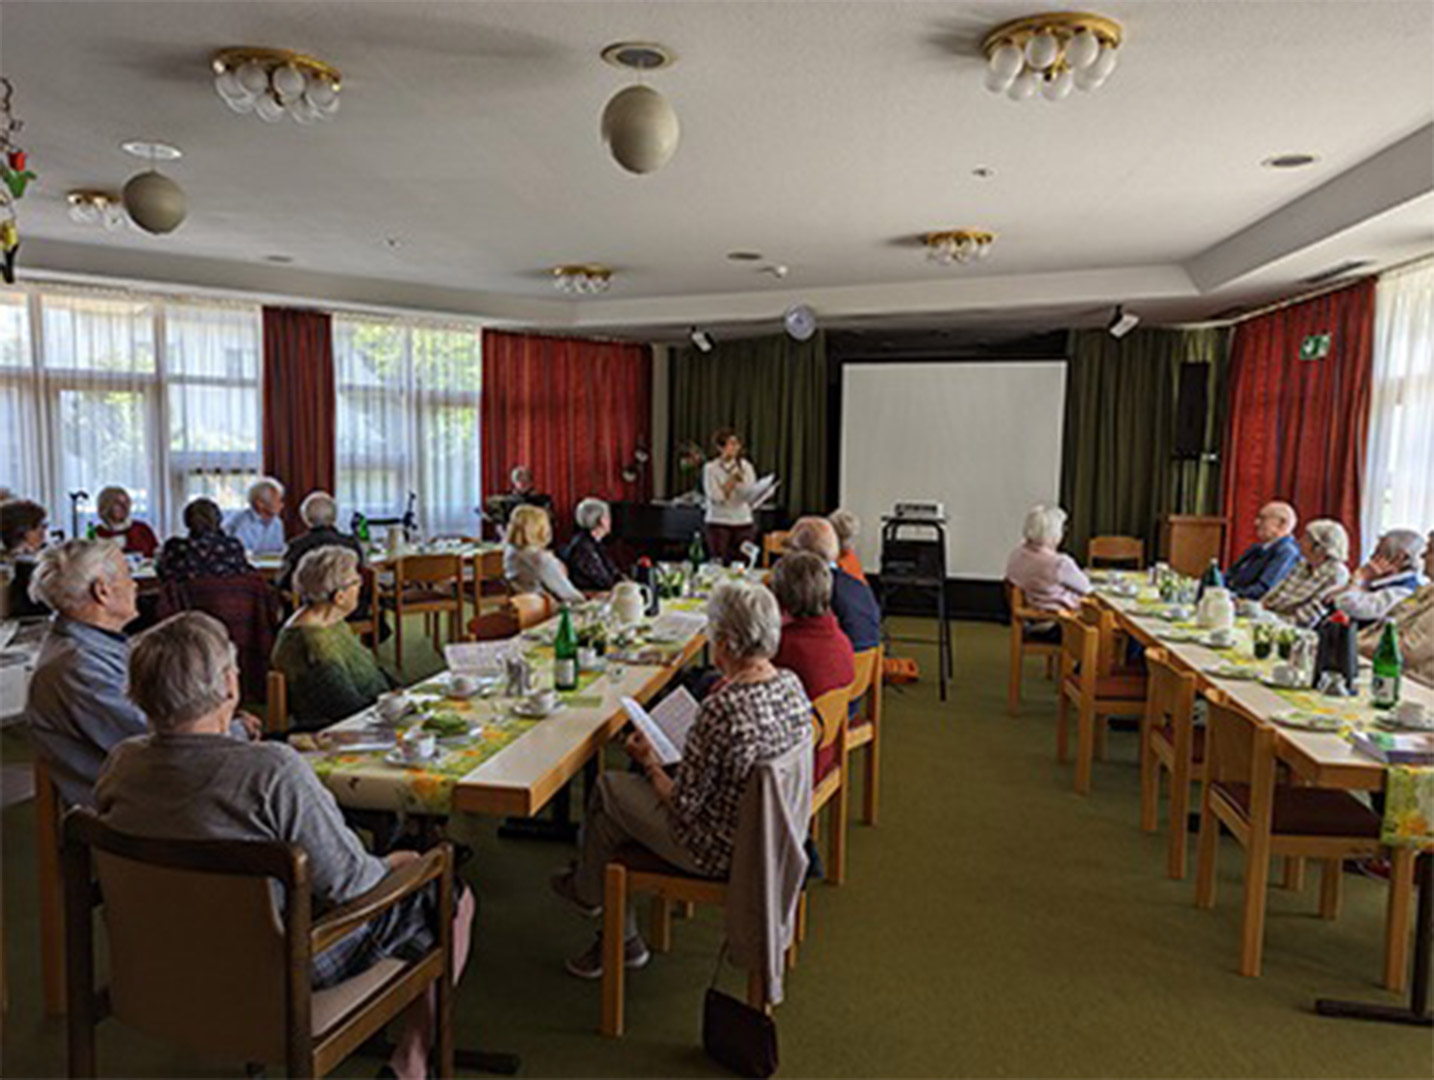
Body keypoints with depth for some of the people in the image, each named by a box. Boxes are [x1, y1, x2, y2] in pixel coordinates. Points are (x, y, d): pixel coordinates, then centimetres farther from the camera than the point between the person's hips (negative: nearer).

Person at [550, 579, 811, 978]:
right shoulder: (792, 683, -7)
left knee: (607, 789, 10)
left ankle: (587, 891, 39)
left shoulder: (721, 709, -32)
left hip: (721, 851, -8)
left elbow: (684, 805, -22)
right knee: (621, 787, 18)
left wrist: (650, 763, -6)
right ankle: (620, 938, 30)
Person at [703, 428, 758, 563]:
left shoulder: (746, 466, 7)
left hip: (744, 522, 3)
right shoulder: (711, 468, -3)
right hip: (719, 522, -3)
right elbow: (716, 497, -11)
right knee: (719, 564, -5)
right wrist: (733, 478, -14)